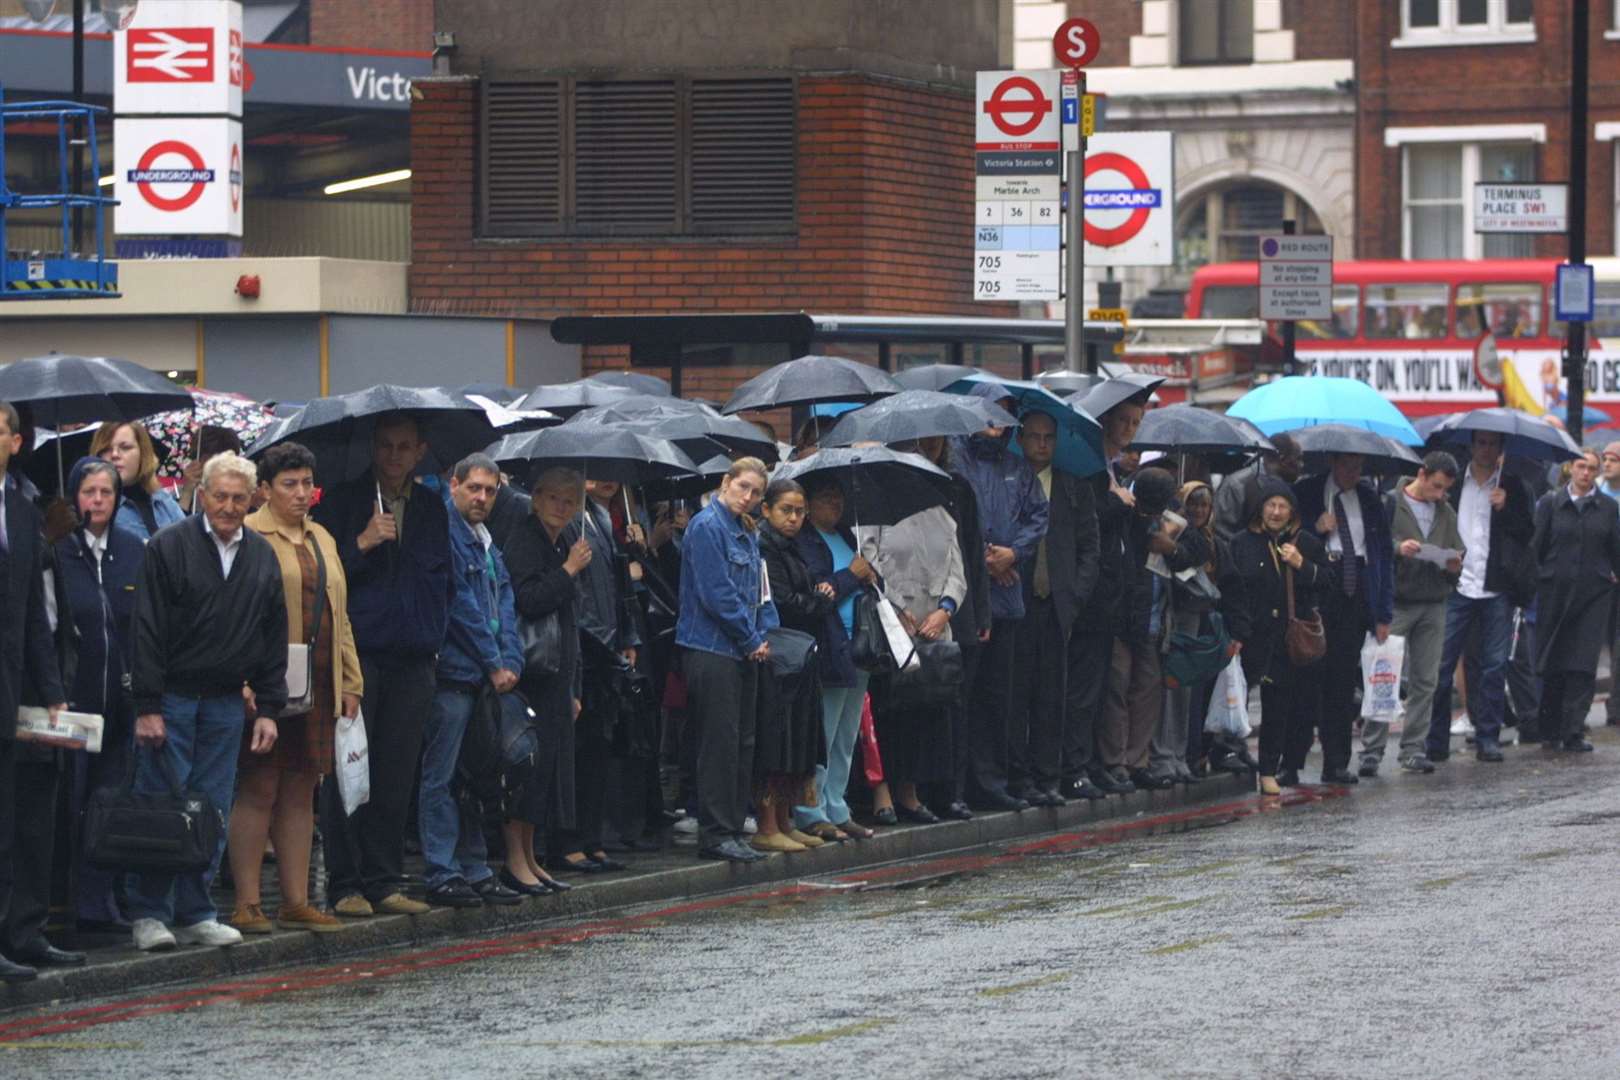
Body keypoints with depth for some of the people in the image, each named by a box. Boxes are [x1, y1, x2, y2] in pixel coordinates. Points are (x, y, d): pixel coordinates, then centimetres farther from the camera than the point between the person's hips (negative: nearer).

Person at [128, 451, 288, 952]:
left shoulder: (262, 557, 10)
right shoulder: (169, 547, -5)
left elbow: (274, 640, 13)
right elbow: (148, 631, -8)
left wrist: (268, 708, 7)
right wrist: (147, 706, -13)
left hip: (226, 703, 4)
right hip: (171, 699, -4)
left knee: (213, 812, 5)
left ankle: (195, 914, 11)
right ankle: (149, 915, 1)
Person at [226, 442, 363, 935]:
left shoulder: (322, 540, 20)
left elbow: (338, 616, 23)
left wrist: (349, 681, 16)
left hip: (318, 686, 7)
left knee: (301, 792, 8)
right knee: (259, 789, -6)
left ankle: (296, 901, 12)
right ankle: (247, 903, -3)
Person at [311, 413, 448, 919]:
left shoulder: (431, 507, 15)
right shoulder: (343, 501, 1)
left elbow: (443, 576, 23)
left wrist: (434, 631, 10)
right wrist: (362, 544, -18)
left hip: (413, 660, 4)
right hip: (356, 654, -4)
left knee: (396, 777, 5)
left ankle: (382, 881, 11)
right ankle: (345, 884, -1)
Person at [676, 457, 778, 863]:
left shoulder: (746, 533, 17)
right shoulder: (706, 526, -11)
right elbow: (716, 593, -16)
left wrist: (764, 635, 3)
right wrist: (752, 638, -11)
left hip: (744, 651, 9)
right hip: (712, 650, -9)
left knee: (743, 743, 9)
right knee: (720, 742, -8)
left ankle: (732, 829, 13)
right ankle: (716, 834, -6)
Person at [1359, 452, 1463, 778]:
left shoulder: (1446, 513, 15)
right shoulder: (1391, 504, -1)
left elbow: (1458, 553, 17)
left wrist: (1455, 567, -5)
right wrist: (1397, 548, -23)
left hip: (1433, 603, 5)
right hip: (1395, 601, -5)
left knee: (1425, 682, 6)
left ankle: (1414, 749, 11)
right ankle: (1371, 749, -5)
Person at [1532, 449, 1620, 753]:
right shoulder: (1550, 503, 5)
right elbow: (1537, 546, 6)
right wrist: (1531, 581, 4)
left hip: (1594, 594, 0)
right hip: (1555, 590, 0)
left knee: (1583, 664, -7)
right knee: (1552, 665, 3)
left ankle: (1573, 732, -8)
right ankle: (1550, 731, 12)